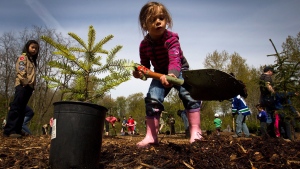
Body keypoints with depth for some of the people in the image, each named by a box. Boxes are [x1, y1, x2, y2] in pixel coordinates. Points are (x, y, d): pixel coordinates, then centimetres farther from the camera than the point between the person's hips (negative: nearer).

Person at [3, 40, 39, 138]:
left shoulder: (33, 61, 27)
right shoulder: (23, 57, 2)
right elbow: (21, 71, -12)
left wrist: (32, 86, 12)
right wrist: (25, 82, -18)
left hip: (29, 87, 9)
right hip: (22, 85, -9)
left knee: (22, 109, 6)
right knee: (16, 108, -15)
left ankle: (16, 130, 7)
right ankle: (9, 130, -18)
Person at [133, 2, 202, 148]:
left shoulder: (171, 38, -25)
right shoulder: (144, 45, -11)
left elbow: (175, 60, -40)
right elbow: (145, 66, 1)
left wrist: (172, 75, -60)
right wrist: (140, 73, -23)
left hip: (179, 71, -3)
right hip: (160, 74, 4)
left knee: (189, 94, -26)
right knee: (152, 100, -11)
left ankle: (195, 132, -16)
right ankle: (151, 136, -2)